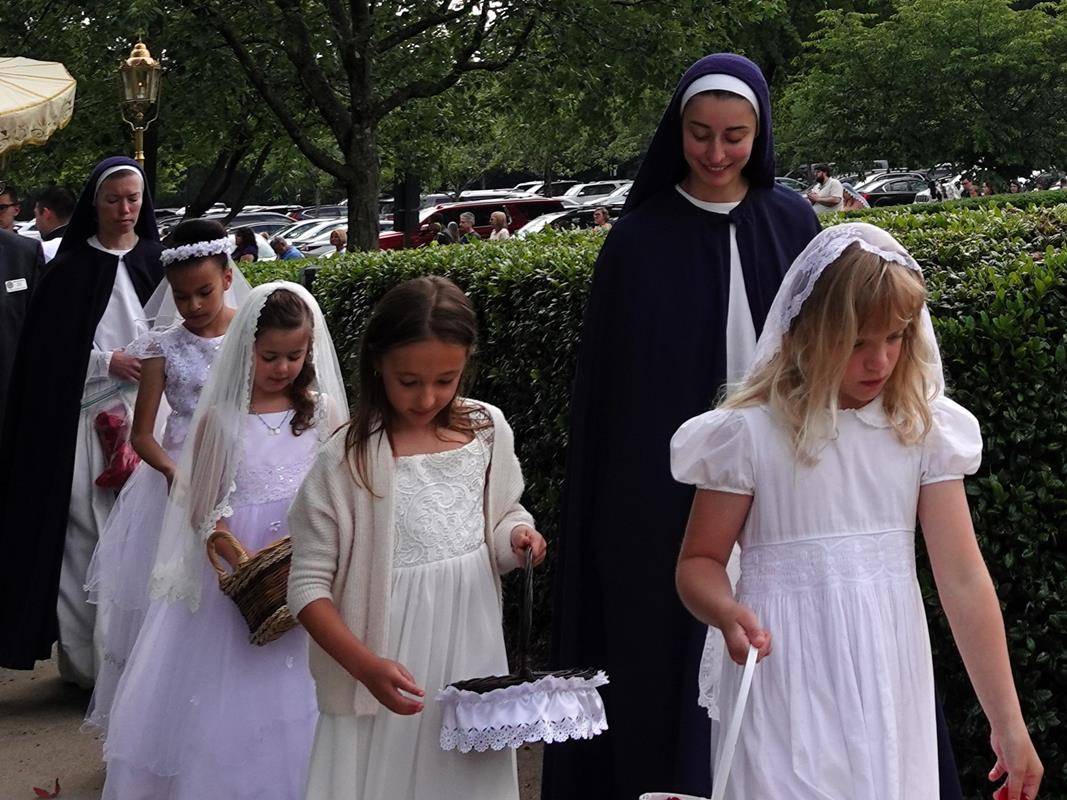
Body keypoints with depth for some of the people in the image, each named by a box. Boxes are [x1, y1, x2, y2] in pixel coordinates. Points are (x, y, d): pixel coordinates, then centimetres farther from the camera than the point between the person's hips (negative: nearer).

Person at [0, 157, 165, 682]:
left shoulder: (158, 262, 8)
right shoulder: (70, 269, 3)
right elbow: (47, 349, 0)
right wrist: (106, 361, -9)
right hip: (86, 417, -1)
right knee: (86, 532, -4)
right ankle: (86, 656, 4)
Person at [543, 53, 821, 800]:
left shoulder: (793, 224, 5)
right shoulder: (640, 239, -1)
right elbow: (611, 385, 1)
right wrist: (626, 506, -3)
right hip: (669, 494, -2)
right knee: (673, 670, 2)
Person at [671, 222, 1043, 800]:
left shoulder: (923, 428, 0)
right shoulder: (751, 432, -8)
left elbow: (963, 579, -2)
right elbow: (700, 562, 0)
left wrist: (1008, 724, -3)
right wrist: (729, 614, -23)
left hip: (889, 686, 3)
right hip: (788, 688, -2)